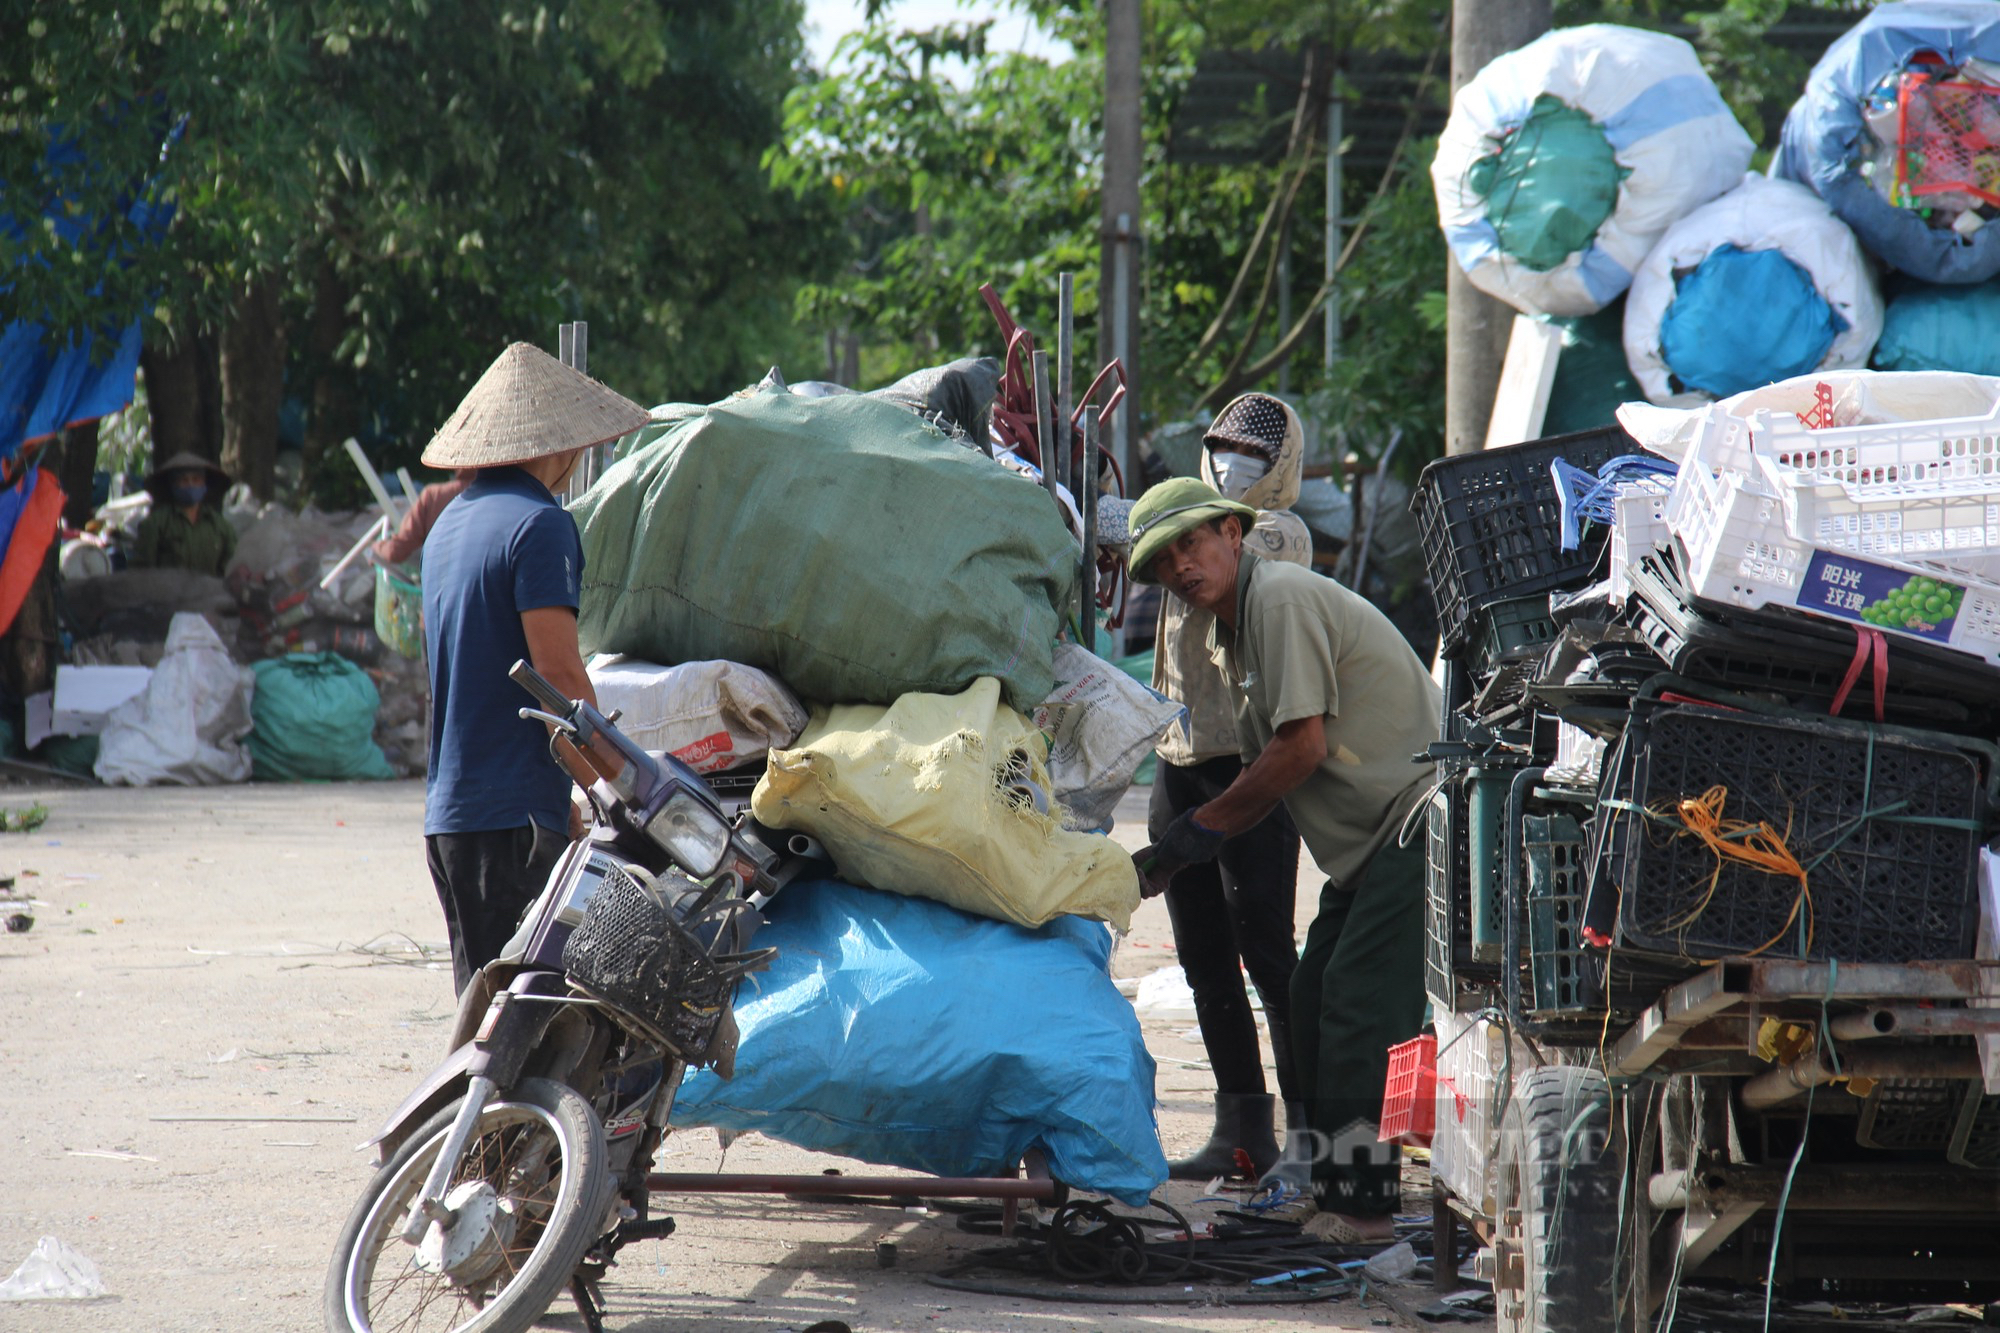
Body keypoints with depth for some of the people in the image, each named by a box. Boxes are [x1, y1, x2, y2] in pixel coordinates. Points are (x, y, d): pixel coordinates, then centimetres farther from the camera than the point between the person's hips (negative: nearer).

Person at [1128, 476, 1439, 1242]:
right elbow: (1263, 785, 20)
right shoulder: (1236, 635, 19)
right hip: (1369, 840, 11)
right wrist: (1169, 860, 9)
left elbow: (1302, 750, -17)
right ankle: (1330, 1182, 16)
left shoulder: (1280, 598, -13)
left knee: (1359, 1004, -14)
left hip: (1417, 814, -11)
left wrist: (1197, 828, -7)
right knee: (1316, 995, 10)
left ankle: (1360, 1205, -14)